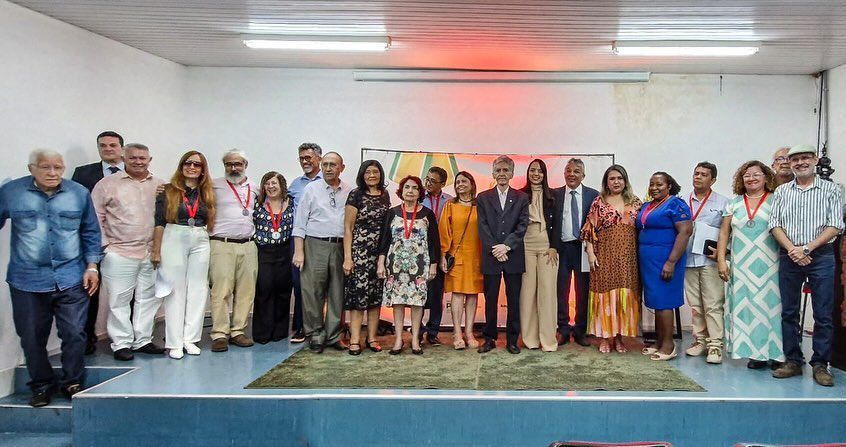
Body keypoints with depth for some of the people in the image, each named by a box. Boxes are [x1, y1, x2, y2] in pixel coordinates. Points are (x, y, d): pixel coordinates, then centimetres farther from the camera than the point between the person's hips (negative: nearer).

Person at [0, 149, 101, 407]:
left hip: (71, 279, 0)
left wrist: (92, 266, 3)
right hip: (27, 280, 0)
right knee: (32, 337, 10)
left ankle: (72, 383, 22)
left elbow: (91, 232, 8)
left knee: (74, 333, 3)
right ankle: (42, 385, 28)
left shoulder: (79, 194, 2)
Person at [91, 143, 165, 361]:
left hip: (152, 252, 4)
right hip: (119, 253, -3)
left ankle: (142, 340, 21)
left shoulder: (160, 185, 10)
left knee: (149, 298, 9)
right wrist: (103, 244, -3)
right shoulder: (108, 184, 0)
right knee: (119, 300, 1)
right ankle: (121, 343, 12)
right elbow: (96, 216, 1)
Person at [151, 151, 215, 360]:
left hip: (201, 243, 4)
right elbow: (159, 222, -2)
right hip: (174, 240, -3)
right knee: (176, 291, 0)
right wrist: (156, 250, -6)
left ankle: (190, 338, 13)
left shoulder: (207, 194, 11)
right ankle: (174, 342, 6)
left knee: (197, 291, 4)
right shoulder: (168, 191, 0)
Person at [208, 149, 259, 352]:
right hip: (222, 245, -4)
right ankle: (219, 335, -3)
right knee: (221, 291, -7)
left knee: (246, 292, 4)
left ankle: (238, 331, 12)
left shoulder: (254, 189, 16)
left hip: (248, 246, 4)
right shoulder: (214, 186, 3)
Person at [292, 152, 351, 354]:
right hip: (316, 245, -2)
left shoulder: (349, 192, 9)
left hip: (340, 246, 2)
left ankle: (333, 336, 17)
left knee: (337, 294, 6)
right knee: (313, 293, -2)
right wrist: (299, 251, -5)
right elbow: (300, 223, 2)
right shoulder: (311, 189, 5)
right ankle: (315, 336, 10)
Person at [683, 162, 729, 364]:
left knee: (713, 304, -4)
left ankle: (715, 345, -1)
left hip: (710, 260, -3)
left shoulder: (722, 203, 5)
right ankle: (700, 340, 18)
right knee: (695, 304, 9)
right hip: (688, 259, 3)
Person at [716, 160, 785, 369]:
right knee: (746, 305, 2)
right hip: (742, 266, 3)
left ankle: (775, 352, 6)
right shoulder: (734, 204, 12)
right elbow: (724, 232, 10)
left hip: (769, 266, -2)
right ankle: (756, 352, 9)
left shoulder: (775, 202, 5)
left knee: (769, 304, -3)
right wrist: (721, 259, 3)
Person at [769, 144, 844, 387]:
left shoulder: (831, 189, 4)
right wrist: (792, 249, -10)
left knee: (823, 314, -1)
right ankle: (793, 361, 15)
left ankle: (820, 365, 8)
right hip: (789, 256, 2)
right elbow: (775, 225, 4)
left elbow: (835, 225, -4)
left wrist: (807, 248, -13)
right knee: (789, 312, 6)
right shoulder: (782, 191, 11)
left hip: (821, 256, -2)